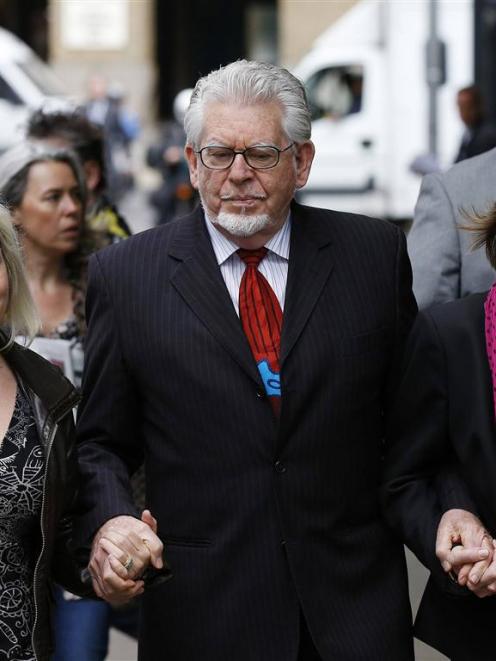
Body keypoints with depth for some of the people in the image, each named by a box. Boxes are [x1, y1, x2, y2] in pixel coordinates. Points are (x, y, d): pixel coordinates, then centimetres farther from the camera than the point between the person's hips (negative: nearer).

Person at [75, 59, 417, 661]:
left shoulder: (375, 252, 2)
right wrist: (108, 519, -15)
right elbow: (102, 442, 3)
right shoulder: (125, 275, 0)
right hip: (202, 612, -1)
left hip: (356, 597, 1)